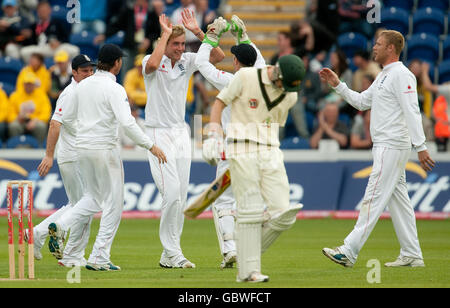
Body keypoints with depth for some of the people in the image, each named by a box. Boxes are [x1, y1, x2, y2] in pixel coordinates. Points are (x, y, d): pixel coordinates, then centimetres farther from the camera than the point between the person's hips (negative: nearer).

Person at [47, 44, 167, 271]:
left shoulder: (83, 85, 8)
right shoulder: (114, 89, -13)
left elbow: (68, 118, 17)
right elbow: (127, 122, -24)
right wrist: (150, 146, -20)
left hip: (83, 149, 7)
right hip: (105, 148, -7)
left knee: (92, 199, 20)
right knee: (113, 204, 3)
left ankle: (60, 226, -5)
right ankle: (99, 259, 0)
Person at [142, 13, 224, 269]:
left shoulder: (187, 61, 7)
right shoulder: (152, 62, -8)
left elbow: (218, 57, -2)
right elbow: (152, 64, -33)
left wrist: (199, 32, -11)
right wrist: (165, 33, -22)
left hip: (182, 133, 6)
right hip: (159, 133, -6)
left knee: (181, 198, 5)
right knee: (172, 193, -16)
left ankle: (170, 256, 10)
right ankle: (172, 252, -10)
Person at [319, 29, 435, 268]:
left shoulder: (401, 74, -13)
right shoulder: (383, 76, 19)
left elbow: (412, 111, -20)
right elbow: (361, 102, 26)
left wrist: (420, 146, -26)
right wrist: (337, 85, 17)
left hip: (392, 147, -10)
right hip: (383, 147, 10)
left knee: (374, 197, -11)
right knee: (398, 200, 10)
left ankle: (348, 252, -15)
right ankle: (411, 255, 12)